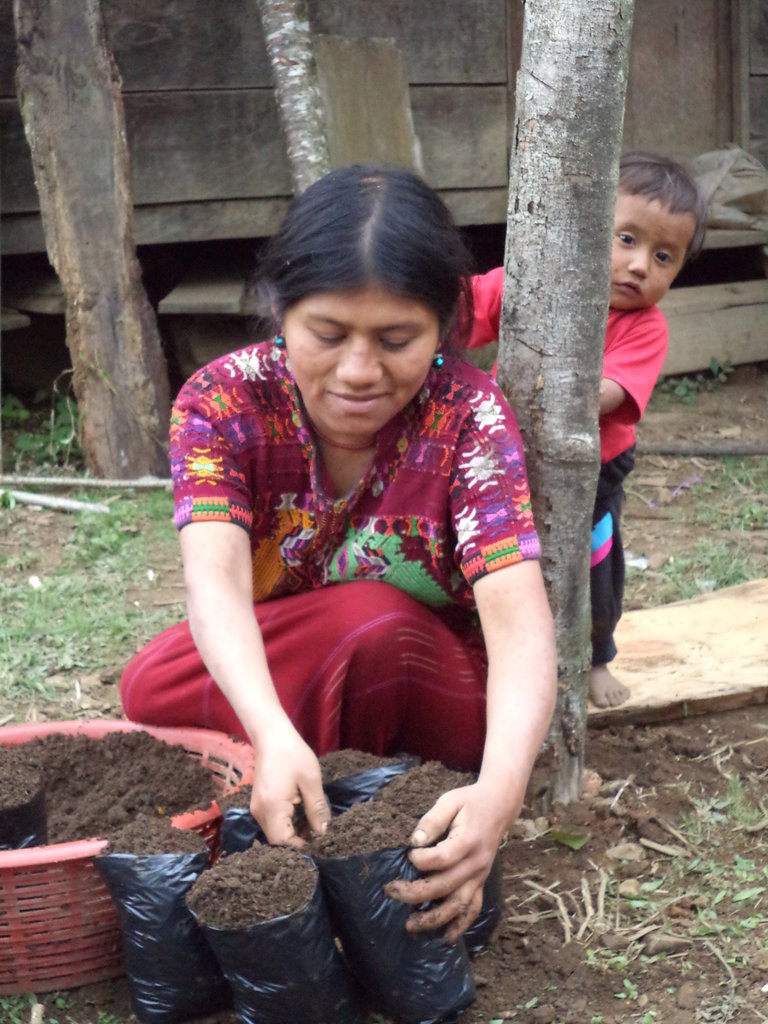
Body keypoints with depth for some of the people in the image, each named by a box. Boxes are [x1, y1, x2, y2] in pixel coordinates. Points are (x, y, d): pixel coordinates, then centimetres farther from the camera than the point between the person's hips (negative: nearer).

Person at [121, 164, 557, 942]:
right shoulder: (223, 401, -18)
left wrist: (501, 787, -56)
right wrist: (274, 736, -56)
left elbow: (518, 614, -36)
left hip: (445, 695, -1)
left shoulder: (468, 417, -22)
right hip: (266, 686, 2)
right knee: (153, 689, -28)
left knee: (369, 620, -34)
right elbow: (216, 575, -35)